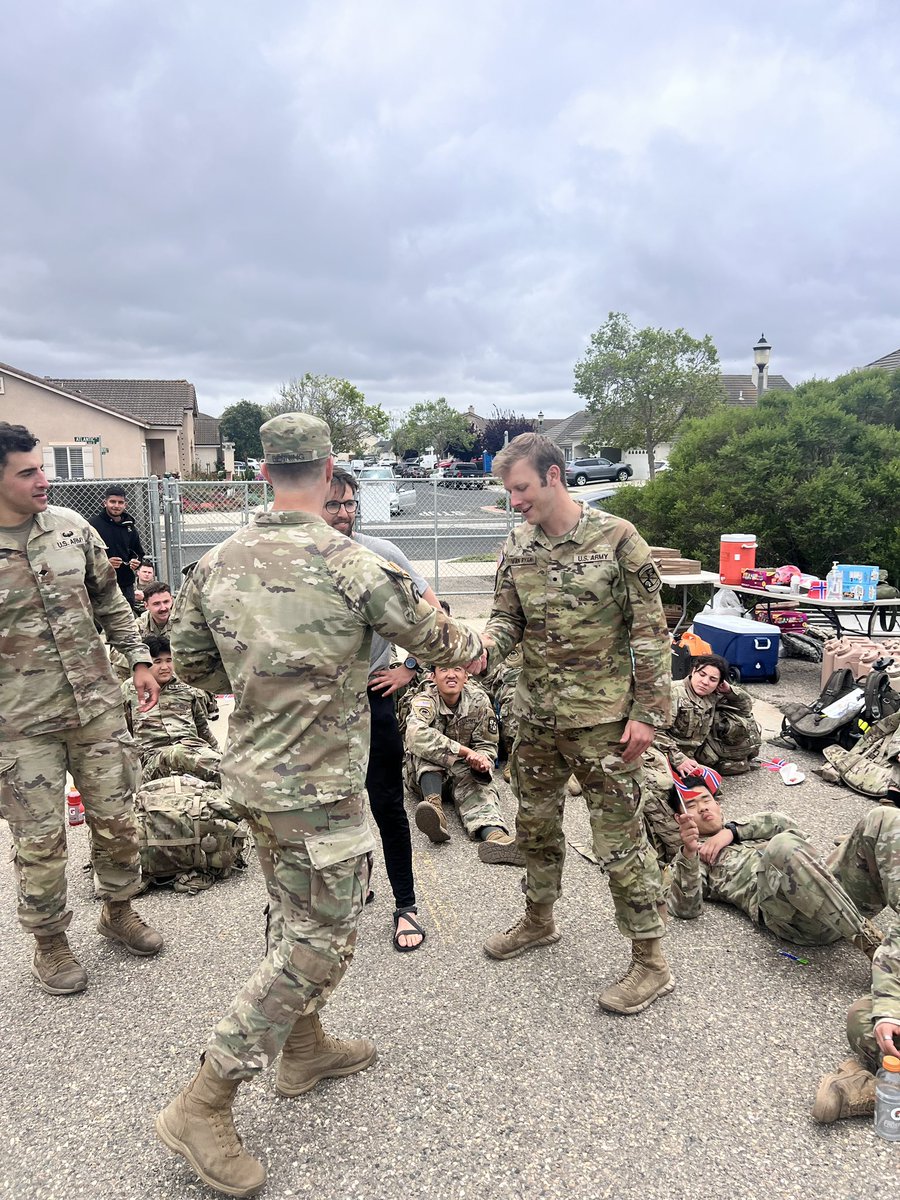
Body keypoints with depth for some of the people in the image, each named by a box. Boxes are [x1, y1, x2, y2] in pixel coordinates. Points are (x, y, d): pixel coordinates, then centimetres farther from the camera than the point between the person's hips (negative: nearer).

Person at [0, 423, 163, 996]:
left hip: (98, 706, 4)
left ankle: (119, 909, 39)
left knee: (117, 818, 14)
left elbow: (110, 600, 11)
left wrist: (139, 659, 7)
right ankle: (50, 942, 32)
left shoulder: (71, 526, 0)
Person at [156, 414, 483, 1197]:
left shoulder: (218, 564, -2)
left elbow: (190, 662, 9)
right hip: (318, 789, -7)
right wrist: (478, 645, 16)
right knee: (320, 943, 7)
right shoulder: (354, 566, -20)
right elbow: (437, 641, -7)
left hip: (251, 775, 7)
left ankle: (305, 1048, 43)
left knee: (294, 916, 24)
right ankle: (203, 1107, 15)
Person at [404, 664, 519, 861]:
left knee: (479, 785, -30)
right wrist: (465, 751, -44)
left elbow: (487, 745, -2)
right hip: (425, 776, -1)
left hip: (465, 771, 1)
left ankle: (494, 833, -58)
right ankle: (434, 803, -46)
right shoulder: (424, 700, -18)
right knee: (426, 749, -28)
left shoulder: (479, 699, -9)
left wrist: (482, 760, -28)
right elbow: (416, 735, -40)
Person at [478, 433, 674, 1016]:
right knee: (536, 824, 20)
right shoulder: (517, 548, 3)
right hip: (537, 716, 6)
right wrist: (484, 647, -16)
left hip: (602, 718, -6)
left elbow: (650, 631, -10)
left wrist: (648, 711, -13)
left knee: (620, 840, 2)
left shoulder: (617, 539, -12)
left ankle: (651, 962, 19)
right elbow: (508, 619, 7)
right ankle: (539, 920, 43)